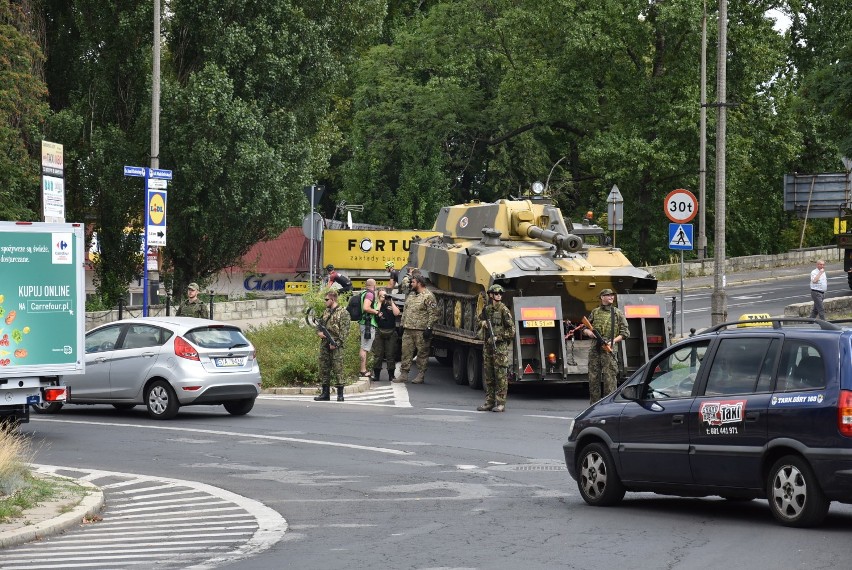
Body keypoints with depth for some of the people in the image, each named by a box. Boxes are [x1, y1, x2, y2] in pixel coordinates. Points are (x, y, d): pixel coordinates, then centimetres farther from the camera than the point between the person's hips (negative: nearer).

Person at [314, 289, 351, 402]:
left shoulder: (343, 313, -5)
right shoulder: (325, 312, 16)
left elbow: (344, 331, -10)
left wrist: (336, 343, -17)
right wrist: (319, 332, 1)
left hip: (336, 346, -7)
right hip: (324, 345, 7)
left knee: (338, 369, -7)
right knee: (324, 369, 8)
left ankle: (340, 394, -3)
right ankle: (325, 393, 15)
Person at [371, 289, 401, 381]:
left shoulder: (392, 305, 11)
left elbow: (396, 313, -7)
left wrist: (391, 302, -5)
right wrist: (380, 302, -6)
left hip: (391, 333, 1)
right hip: (379, 333, -1)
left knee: (390, 355, 3)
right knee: (378, 354, -3)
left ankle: (391, 375, 9)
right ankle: (376, 374, 3)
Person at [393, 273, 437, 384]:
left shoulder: (428, 296, -8)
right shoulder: (411, 295, 18)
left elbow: (433, 314, -12)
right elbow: (405, 311, 25)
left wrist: (429, 328, -17)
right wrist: (403, 324, 18)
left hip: (421, 331, -8)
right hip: (408, 330, 8)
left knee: (422, 353, -1)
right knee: (406, 352, 6)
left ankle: (421, 376, 3)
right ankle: (404, 374, 10)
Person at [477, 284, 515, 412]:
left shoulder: (504, 310, -6)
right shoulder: (487, 310, 12)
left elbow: (511, 330, -8)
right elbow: (481, 324, 27)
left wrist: (498, 337, -14)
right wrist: (482, 323, 4)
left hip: (500, 346, -7)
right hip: (488, 345, 7)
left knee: (500, 375, -6)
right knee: (488, 376, 9)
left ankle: (500, 403, -4)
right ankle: (489, 402, 15)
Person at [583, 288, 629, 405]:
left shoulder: (618, 313, 6)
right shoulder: (595, 312, 14)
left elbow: (625, 333, 3)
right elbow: (584, 329, 21)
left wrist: (614, 341, -11)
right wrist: (588, 332, -2)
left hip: (609, 349, -3)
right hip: (595, 349, 3)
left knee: (609, 377, -8)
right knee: (593, 378, 5)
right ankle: (594, 405, 12)